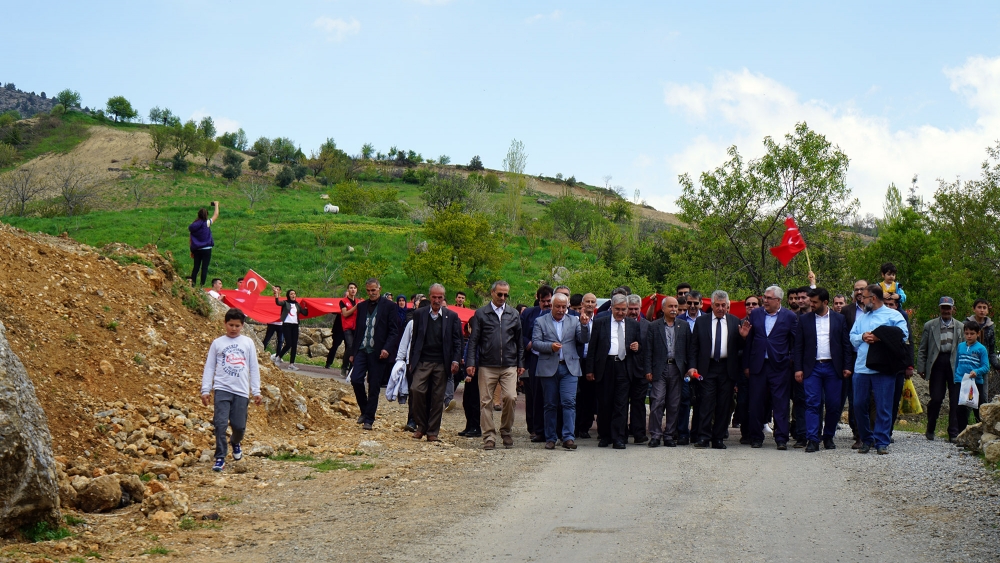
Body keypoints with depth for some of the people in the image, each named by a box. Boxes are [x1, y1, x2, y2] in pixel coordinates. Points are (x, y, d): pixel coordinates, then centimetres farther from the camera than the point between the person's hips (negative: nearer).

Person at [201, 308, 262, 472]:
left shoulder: (248, 343, 9)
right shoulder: (217, 343, 7)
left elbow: (254, 368, 10)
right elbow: (209, 367, 8)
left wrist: (256, 391, 6)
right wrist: (205, 390, 1)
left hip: (241, 391, 1)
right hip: (222, 389, -1)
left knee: (239, 426, 2)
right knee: (221, 423, -13)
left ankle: (236, 443, 36)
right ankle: (220, 458, -5)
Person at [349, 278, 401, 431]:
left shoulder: (389, 306, -1)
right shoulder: (362, 306, 13)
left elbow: (394, 331, -5)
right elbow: (358, 330, 16)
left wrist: (387, 348, -18)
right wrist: (352, 352, 12)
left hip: (378, 352, -4)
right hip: (362, 350, 4)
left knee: (374, 386, 0)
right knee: (356, 379, -9)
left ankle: (369, 419, 8)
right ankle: (364, 411, 13)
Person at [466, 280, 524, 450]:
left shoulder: (513, 314, 11)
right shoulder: (481, 313, 5)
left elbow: (519, 341, 15)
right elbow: (473, 340, 4)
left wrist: (520, 363, 10)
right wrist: (471, 363, -4)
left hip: (509, 366, 1)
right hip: (487, 366, -1)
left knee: (510, 397, -11)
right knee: (486, 401, -1)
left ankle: (506, 432, 8)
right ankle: (489, 436, 6)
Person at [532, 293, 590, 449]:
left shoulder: (574, 321, 12)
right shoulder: (541, 321, 8)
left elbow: (584, 339, 3)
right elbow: (535, 343, 0)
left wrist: (585, 325, -14)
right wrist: (550, 346, -17)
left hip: (569, 367, 1)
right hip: (548, 368, 0)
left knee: (569, 402, -11)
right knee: (550, 405, 5)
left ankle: (568, 437, -11)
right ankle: (550, 438, 12)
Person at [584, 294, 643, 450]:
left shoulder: (634, 325, 13)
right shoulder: (600, 323, 8)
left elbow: (639, 345, 21)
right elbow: (592, 347, 6)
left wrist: (637, 347, -4)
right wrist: (590, 369, -1)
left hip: (624, 366, 1)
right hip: (605, 366, 0)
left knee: (621, 403, -4)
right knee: (604, 403, 3)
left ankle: (619, 438, -2)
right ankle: (605, 436, 14)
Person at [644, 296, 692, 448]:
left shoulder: (684, 327, 11)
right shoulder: (654, 326, 5)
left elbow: (689, 349, 10)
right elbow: (648, 350, 2)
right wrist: (648, 370, -5)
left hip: (676, 369, 2)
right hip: (659, 369, -2)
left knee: (673, 405, 5)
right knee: (657, 402, -8)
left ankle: (669, 435, 12)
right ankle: (655, 435, -4)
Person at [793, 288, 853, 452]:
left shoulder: (839, 319, 6)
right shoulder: (804, 319, 7)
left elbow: (846, 344, 5)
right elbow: (798, 346, 6)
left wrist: (847, 366, -3)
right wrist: (798, 369, -2)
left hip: (833, 367, 0)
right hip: (812, 368, 0)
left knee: (833, 405, 4)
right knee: (812, 404, -7)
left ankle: (829, 437, 19)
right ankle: (812, 440, -8)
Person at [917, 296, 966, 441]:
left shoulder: (960, 327, 11)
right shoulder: (929, 326, 7)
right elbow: (922, 349, 7)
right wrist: (921, 368, 0)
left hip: (955, 366, 1)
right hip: (937, 365, -1)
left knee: (955, 401, 0)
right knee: (936, 398, -2)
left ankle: (954, 433, 7)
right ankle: (930, 430, 16)